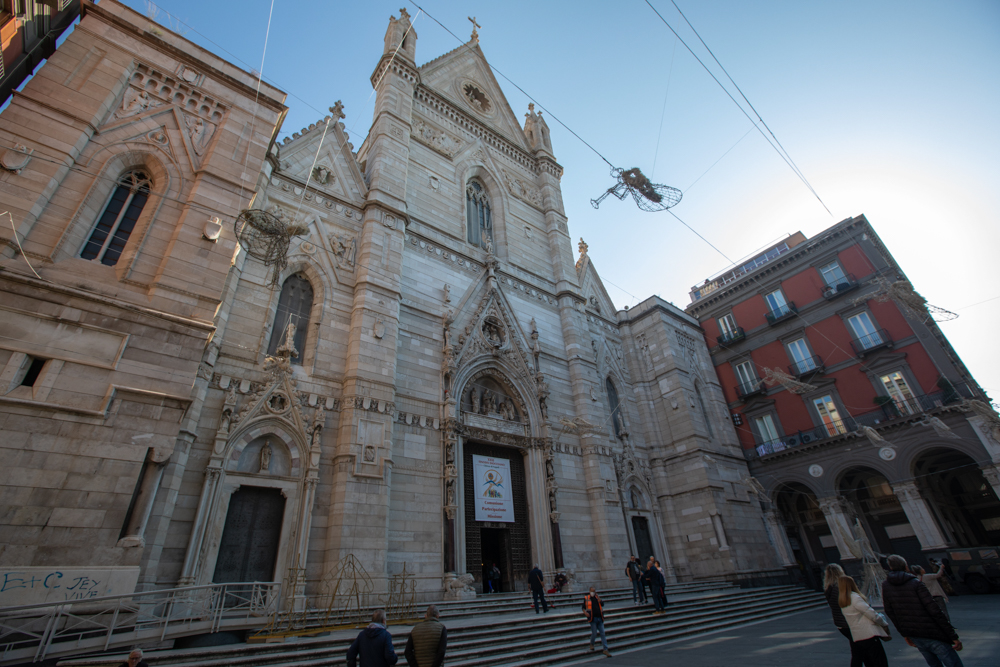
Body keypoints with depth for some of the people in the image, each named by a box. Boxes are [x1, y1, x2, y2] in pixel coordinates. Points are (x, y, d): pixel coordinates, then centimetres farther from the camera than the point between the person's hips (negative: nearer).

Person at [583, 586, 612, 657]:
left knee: (602, 633, -1)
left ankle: (605, 649, 3)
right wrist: (585, 612, -13)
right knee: (594, 633, -3)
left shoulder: (597, 597, 12)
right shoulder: (586, 598, 4)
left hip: (600, 618, 3)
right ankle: (591, 644, 25)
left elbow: (602, 604, -5)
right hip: (593, 618, -3)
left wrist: (597, 595, -10)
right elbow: (583, 608, 7)